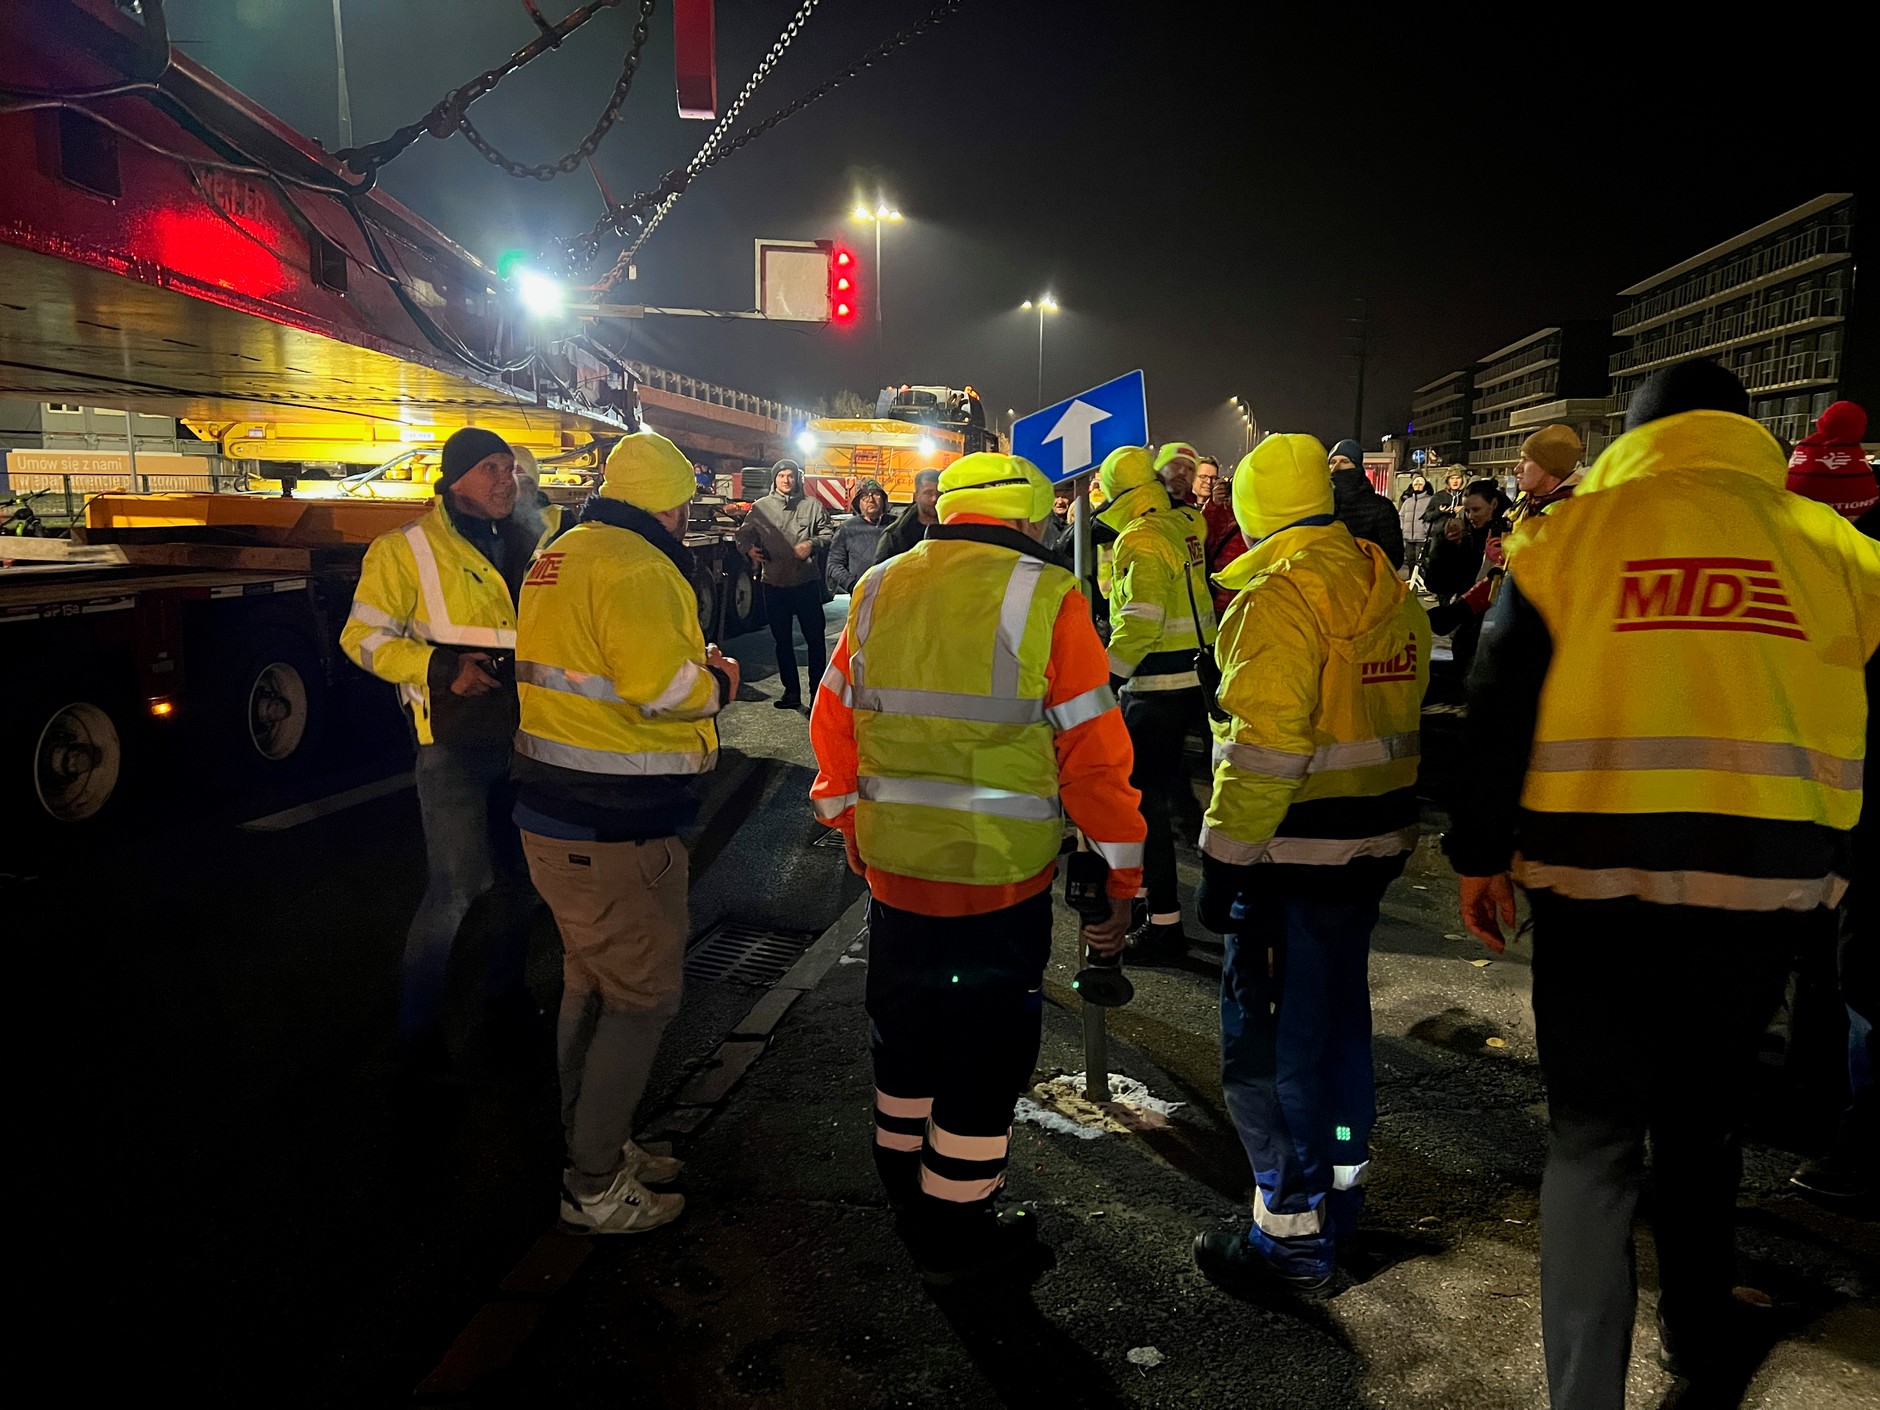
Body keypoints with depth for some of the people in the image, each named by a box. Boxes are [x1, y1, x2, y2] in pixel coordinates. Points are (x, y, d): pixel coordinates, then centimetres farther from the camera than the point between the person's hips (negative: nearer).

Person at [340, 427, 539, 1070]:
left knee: (520, 873, 16)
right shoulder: (407, 548, -7)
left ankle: (506, 992, 37)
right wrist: (440, 669, -20)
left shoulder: (528, 542, 9)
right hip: (454, 740, -6)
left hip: (523, 733, 6)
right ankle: (417, 1025, 12)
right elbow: (364, 636, -7)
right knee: (456, 886, -7)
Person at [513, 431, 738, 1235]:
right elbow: (664, 685, -26)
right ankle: (595, 1189, 12)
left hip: (556, 811, 11)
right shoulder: (635, 567, -18)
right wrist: (717, 682, -6)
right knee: (643, 997, 2)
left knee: (592, 984, 22)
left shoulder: (558, 557, 14)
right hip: (615, 828, -10)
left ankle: (592, 1146, 37)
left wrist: (688, 660, 7)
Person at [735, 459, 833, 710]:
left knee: (815, 638, 2)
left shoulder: (812, 505, 2)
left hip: (807, 582, -2)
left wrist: (813, 544, -15)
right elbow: (743, 533, 10)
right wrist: (749, 548, -11)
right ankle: (791, 691, 22)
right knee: (782, 640, 10)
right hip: (774, 583, 2)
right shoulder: (761, 507, 6)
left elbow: (828, 534, 4)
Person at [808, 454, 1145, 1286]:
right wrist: (1120, 877, -3)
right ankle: (955, 1233, 25)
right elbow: (1093, 752, -12)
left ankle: (905, 1187, 43)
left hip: (892, 865, 6)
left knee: (905, 1029, 24)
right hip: (998, 875, -5)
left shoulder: (878, 592, 4)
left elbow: (832, 725, 10)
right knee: (983, 1048, 11)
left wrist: (850, 827, 23)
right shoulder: (1045, 600, -12)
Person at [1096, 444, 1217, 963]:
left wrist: (1103, 681, -22)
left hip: (1158, 687, -9)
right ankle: (1141, 891, 33)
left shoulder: (1141, 539, -16)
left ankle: (1163, 924, -1)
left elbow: (1139, 622, -25)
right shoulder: (1186, 524, 10)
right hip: (1194, 677, 9)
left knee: (1144, 799, -4)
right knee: (1156, 785, 20)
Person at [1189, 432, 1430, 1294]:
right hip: (1373, 845, 9)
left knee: (1269, 1043, 3)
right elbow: (1404, 715, 14)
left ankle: (1293, 1237, 13)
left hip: (1294, 857, -9)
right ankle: (1340, 1190, 38)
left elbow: (1263, 748, -24)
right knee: (1339, 1015, 22)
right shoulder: (1391, 589, 8)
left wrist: (1223, 859, -18)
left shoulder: (1281, 594, -18)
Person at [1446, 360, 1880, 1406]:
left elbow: (1500, 711, -3)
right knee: (1705, 1118, 24)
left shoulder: (1571, 533, -1)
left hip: (1595, 879, -3)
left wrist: (1481, 853, 5)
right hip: (1766, 886, 3)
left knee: (1592, 1139, 8)